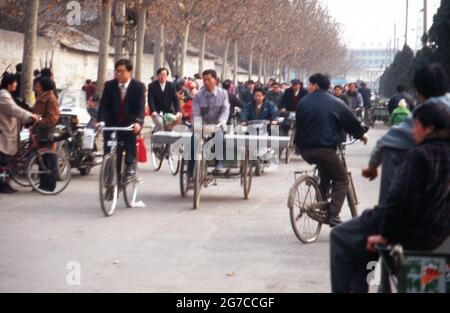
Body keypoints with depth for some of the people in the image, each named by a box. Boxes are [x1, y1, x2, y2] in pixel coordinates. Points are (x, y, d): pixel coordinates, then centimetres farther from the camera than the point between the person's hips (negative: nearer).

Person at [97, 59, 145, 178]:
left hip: (130, 123, -2)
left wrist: (138, 122, -33)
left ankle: (130, 166, -15)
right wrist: (101, 121, -25)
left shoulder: (138, 86, -6)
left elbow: (141, 106, -15)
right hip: (113, 124, 2)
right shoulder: (109, 85, 0)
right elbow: (104, 105, -7)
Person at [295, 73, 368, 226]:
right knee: (341, 180, 6)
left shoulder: (303, 102, 9)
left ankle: (322, 207, 25)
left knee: (325, 174, 30)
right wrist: (361, 134, 27)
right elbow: (350, 121, 9)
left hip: (305, 149, 5)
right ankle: (333, 215, -10)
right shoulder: (335, 103, 0)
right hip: (325, 148, -5)